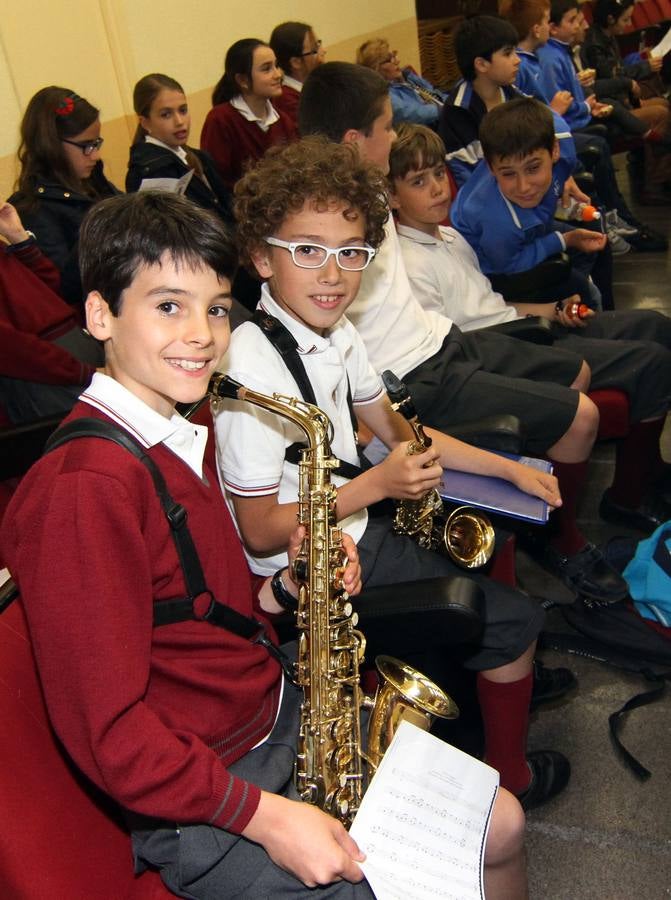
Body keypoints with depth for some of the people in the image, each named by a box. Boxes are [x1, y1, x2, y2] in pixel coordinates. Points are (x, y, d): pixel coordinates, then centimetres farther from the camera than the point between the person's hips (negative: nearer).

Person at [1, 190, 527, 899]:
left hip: (281, 714, 8)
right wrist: (265, 815, -22)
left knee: (501, 824, 11)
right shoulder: (84, 486, -25)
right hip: (197, 808, -8)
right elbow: (107, 728, -23)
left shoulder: (179, 436, 6)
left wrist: (284, 590, -4)